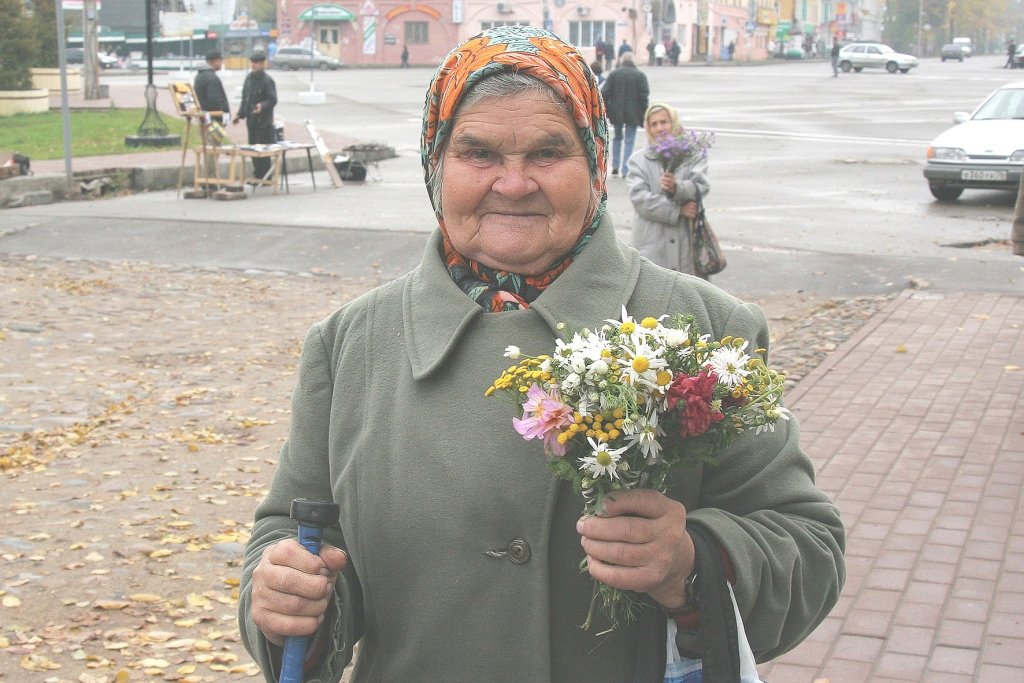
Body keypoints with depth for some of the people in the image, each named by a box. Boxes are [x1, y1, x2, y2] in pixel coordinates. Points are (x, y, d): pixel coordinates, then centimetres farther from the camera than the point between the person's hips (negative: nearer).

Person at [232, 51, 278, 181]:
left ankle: (265, 177, 1)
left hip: (263, 121, -8)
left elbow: (272, 100, -13)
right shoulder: (249, 77, 12)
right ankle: (257, 175, 22)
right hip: (251, 120, 8)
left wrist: (262, 106, -30)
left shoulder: (267, 80, -11)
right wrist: (240, 114, 17)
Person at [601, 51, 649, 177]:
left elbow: (605, 93, -3)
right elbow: (644, 96, -6)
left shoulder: (614, 74, -1)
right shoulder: (640, 75, -4)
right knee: (629, 140, 3)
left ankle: (615, 165, 12)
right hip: (633, 114, -2)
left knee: (617, 138, 20)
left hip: (616, 113, 2)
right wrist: (644, 115, -1)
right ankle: (625, 170, -2)